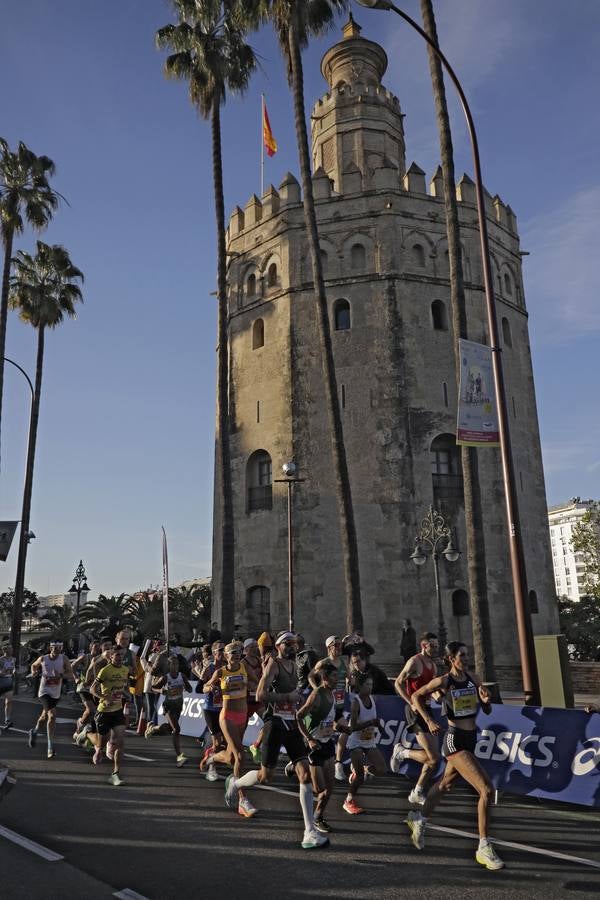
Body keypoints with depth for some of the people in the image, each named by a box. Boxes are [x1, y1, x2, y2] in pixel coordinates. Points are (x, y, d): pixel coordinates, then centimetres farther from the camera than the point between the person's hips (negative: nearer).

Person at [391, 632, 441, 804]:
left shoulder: (433, 666, 13)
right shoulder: (415, 662, -13)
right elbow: (398, 683, -14)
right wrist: (412, 703, -21)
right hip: (415, 712, -9)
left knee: (433, 757, 10)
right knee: (433, 757, -13)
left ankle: (417, 793, 25)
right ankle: (401, 752, 9)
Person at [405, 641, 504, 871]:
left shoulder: (473, 679, 2)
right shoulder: (443, 681, -12)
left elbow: (487, 711, 8)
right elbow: (416, 696, 0)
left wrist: (486, 700, -13)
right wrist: (428, 720, -10)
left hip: (470, 740, 7)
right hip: (455, 742, -7)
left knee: (445, 785, 24)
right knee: (486, 790, -15)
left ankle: (419, 820, 46)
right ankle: (484, 848, -4)